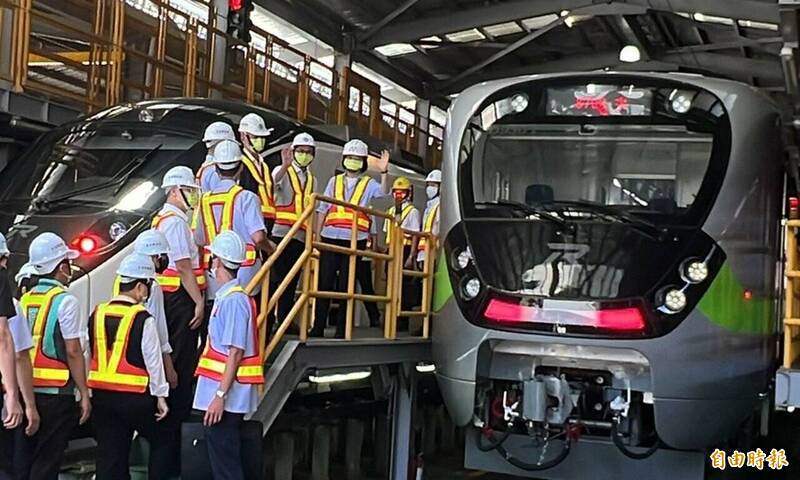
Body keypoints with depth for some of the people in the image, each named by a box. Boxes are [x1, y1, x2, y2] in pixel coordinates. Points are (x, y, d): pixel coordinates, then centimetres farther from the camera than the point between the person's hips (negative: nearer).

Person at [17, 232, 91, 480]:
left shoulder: (25, 299, 8)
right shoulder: (65, 301, -11)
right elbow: (73, 352, -13)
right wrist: (84, 394, -8)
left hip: (27, 390, 7)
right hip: (56, 393, -7)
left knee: (27, 458, 14)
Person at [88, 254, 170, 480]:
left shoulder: (97, 314, 4)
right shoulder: (143, 319, -13)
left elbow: (91, 355, 10)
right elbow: (153, 360, -10)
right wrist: (160, 395, -1)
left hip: (101, 393, 6)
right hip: (136, 395, -5)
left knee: (109, 454, 8)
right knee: (160, 443, 15)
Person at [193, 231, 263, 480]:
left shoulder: (233, 300, -16)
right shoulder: (226, 296, 13)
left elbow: (236, 352, -20)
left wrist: (220, 395, -23)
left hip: (226, 397, -9)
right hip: (220, 393, 9)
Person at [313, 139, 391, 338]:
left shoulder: (369, 184, 8)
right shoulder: (334, 181, 14)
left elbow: (384, 191, -13)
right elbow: (322, 210, 14)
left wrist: (384, 172, -30)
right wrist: (317, 235, 8)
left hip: (355, 241, -2)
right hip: (330, 238, 2)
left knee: (347, 285, 3)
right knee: (324, 283, 2)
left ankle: (342, 328, 8)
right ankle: (318, 326, 7)